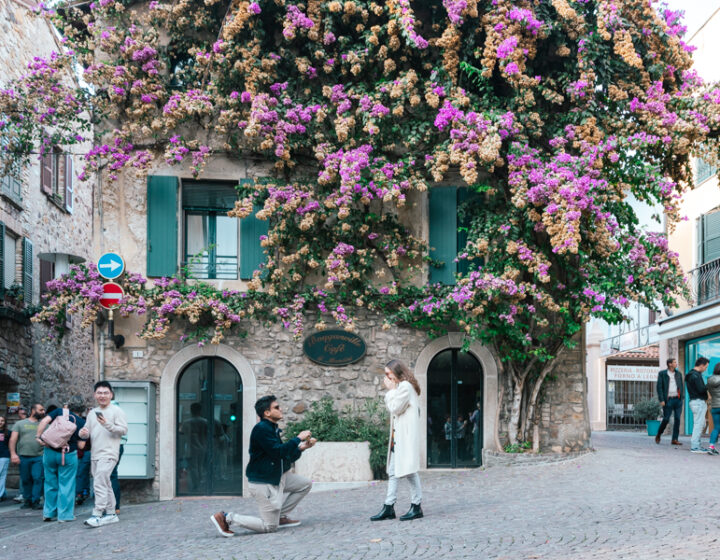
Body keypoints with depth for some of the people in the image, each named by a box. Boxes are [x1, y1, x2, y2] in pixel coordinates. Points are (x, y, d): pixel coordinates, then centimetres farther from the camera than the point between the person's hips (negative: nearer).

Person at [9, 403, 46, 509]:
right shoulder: (20, 424, 9)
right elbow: (13, 439, 3)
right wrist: (13, 454, -8)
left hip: (39, 457, 0)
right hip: (23, 456, 0)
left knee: (37, 478, -9)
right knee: (25, 480, 5)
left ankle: (35, 501, -3)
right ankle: (27, 499, 18)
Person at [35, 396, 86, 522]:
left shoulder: (59, 412, 3)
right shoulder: (82, 422, 1)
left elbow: (44, 421, -13)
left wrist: (39, 436, -9)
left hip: (50, 452, 2)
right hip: (68, 455, -2)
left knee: (51, 483, 15)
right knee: (66, 485, 7)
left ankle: (49, 513, 20)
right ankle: (65, 514, 8)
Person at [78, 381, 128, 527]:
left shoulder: (116, 411, -2)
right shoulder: (92, 413, 18)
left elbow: (124, 430, -9)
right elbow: (87, 431, 18)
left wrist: (108, 425, -22)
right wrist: (83, 433, -6)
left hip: (108, 455, -8)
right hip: (95, 455, 8)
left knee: (99, 484, -16)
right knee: (105, 485, 13)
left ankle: (97, 515, -17)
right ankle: (111, 514, 20)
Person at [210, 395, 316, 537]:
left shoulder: (273, 429, 13)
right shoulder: (261, 429, -18)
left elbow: (286, 459, 16)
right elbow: (278, 452, -27)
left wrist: (301, 448, 3)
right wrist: (298, 438, -18)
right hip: (263, 482, -10)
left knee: (306, 484, 12)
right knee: (270, 527, -8)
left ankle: (281, 517, 15)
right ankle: (226, 518, -2)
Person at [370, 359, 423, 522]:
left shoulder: (405, 386, -10)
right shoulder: (399, 386, 21)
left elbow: (395, 408, -15)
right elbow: (390, 407, 18)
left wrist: (391, 390, -6)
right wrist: (390, 391, 7)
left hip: (405, 435, -10)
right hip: (397, 435, 10)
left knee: (409, 470, -7)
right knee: (393, 472, 7)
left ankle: (416, 506, -1)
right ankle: (389, 508, 8)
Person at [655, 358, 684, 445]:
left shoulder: (678, 374, 12)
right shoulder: (662, 373, 0)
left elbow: (681, 386, 16)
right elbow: (659, 387, -4)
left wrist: (682, 397, 5)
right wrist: (661, 400, -11)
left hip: (678, 399, 4)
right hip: (668, 400, -4)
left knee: (677, 419, -2)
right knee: (666, 419, -3)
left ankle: (674, 439, 1)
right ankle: (658, 435, 20)